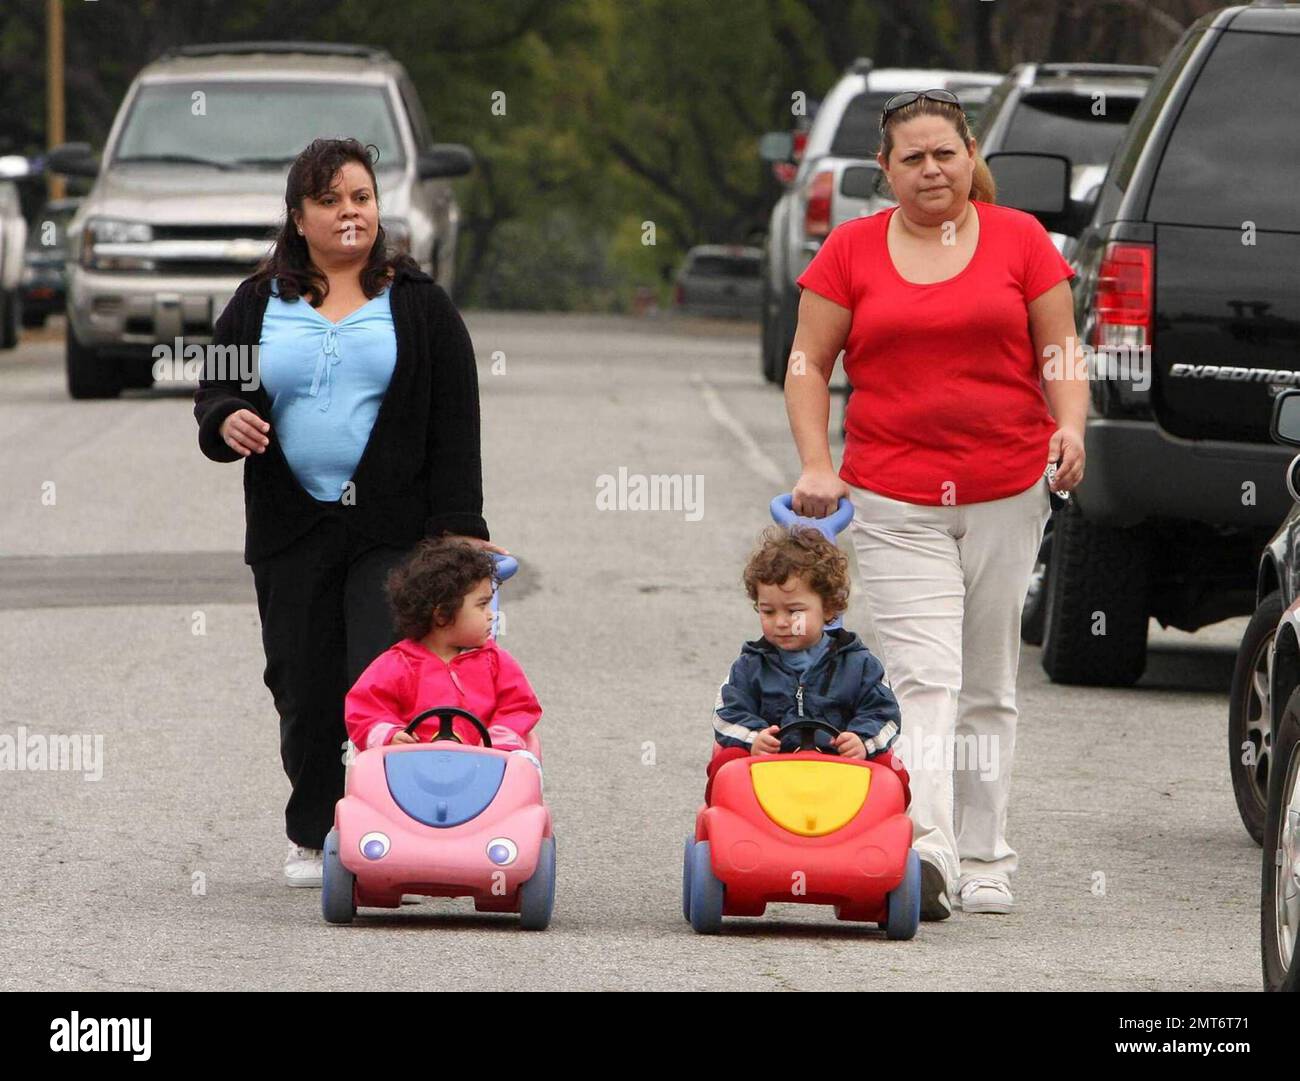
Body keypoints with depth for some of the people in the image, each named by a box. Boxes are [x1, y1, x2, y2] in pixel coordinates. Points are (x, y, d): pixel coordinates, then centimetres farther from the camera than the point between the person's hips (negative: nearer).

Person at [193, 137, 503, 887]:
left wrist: (459, 526, -7)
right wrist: (227, 423, -11)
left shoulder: (419, 304, 6)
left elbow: (455, 423, 2)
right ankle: (314, 837, 19)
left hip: (393, 530, -3)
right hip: (291, 531, 3)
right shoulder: (259, 305, 11)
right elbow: (215, 396, 14)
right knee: (305, 690, 5)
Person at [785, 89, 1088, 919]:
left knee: (988, 686, 9)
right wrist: (816, 464, -6)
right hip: (894, 498, -2)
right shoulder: (852, 249, 4)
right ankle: (927, 853, -26)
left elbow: (1059, 352, 7)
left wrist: (1070, 425, -12)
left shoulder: (1019, 239, 5)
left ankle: (984, 863, 16)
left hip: (1007, 490, 2)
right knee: (924, 677, -15)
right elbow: (808, 363, 6)